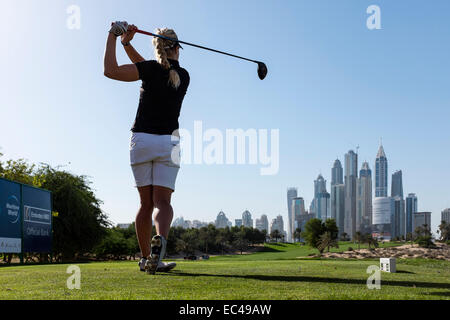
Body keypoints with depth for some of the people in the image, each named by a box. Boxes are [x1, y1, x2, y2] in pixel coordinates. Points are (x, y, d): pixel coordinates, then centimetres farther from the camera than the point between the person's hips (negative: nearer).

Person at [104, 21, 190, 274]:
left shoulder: (152, 68, -2)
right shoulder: (184, 76, 11)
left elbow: (111, 70, -12)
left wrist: (114, 37, -2)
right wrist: (127, 44, 14)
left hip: (142, 140, -1)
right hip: (168, 142, 1)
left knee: (146, 203, 8)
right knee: (162, 201, -5)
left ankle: (146, 258, 13)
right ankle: (160, 239, -36)